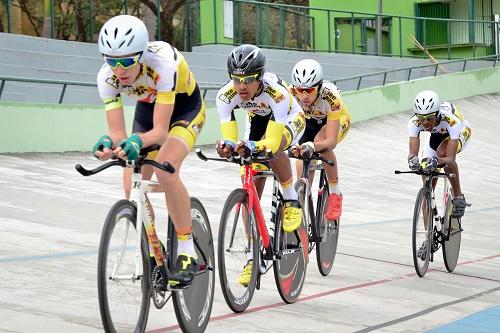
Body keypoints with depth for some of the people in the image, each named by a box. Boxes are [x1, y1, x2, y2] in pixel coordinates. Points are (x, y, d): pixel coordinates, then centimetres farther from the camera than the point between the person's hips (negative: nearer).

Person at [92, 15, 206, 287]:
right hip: (148, 107, 5)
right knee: (133, 189, -7)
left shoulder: (163, 63, -39)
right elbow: (117, 132, -26)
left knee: (165, 169, -31)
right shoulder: (107, 77, -26)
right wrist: (108, 143, -49)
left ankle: (188, 253, -20)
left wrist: (138, 141, -58)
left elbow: (160, 130, -38)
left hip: (185, 106, -5)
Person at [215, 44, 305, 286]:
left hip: (290, 121, -4)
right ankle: (253, 257, 3)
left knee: (272, 149, -39)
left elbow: (272, 141, -47)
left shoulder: (276, 92, -41)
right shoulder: (226, 95, -30)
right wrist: (227, 146, -56)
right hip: (257, 119, 4)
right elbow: (229, 137, -33)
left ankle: (291, 201, -13)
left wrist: (254, 147, -67)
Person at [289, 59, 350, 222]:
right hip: (309, 121, 3)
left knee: (321, 145, -34)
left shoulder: (330, 96, -40)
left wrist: (312, 146, -63)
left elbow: (331, 140, -44)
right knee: (302, 167, -10)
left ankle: (335, 193, -16)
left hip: (336, 120, -3)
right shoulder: (291, 94, -33)